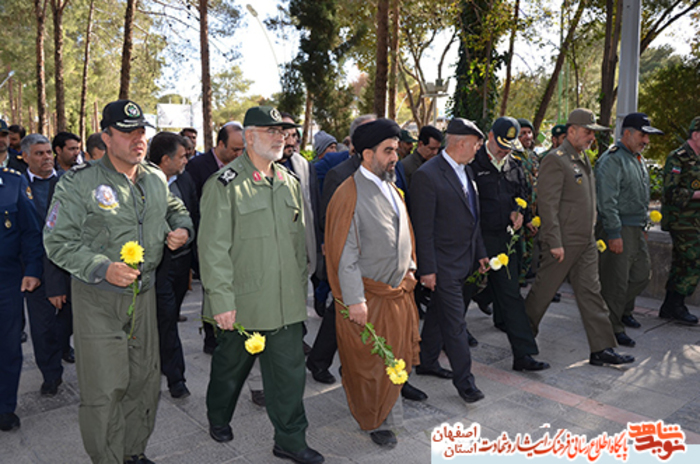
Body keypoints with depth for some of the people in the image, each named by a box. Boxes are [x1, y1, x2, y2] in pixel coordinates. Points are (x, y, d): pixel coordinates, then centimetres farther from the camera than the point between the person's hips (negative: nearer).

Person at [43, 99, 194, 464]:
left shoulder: (156, 179, 5)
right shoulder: (78, 183, -11)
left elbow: (176, 208, 24)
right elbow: (58, 242, -10)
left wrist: (182, 228, 1)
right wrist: (103, 269, -23)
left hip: (143, 294, 5)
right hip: (97, 300, -5)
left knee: (145, 380, 14)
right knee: (104, 390, -1)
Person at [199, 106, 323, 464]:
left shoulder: (290, 183, 9)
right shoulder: (225, 184, -9)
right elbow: (214, 248, -12)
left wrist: (300, 285, 15)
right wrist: (221, 300, -15)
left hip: (286, 302, 4)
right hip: (241, 303, -4)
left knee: (290, 372, 7)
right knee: (231, 365, 17)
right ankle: (218, 419, 43)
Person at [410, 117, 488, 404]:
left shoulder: (466, 170, 10)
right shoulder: (427, 175, -17)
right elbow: (423, 227, -18)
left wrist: (480, 253, 16)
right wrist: (427, 269, -17)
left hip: (466, 261, 9)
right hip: (444, 264, -8)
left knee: (439, 314, 20)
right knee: (454, 323, -1)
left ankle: (426, 362, 34)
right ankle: (464, 380, 11)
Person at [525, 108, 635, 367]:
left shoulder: (583, 159, 15)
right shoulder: (555, 161, -14)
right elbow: (547, 205, -19)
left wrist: (592, 235, 19)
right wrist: (555, 243, -21)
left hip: (585, 242, 9)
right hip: (563, 243, -8)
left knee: (590, 292, 7)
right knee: (543, 291, 4)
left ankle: (601, 349, 12)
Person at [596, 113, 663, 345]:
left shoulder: (638, 160, 17)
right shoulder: (612, 160, -14)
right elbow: (607, 202, -20)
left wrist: (643, 226, 23)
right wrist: (614, 234, -23)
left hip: (636, 230, 10)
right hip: (618, 230, -9)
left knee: (643, 273, 16)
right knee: (616, 281, -4)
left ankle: (624, 311, 36)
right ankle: (613, 328, 7)